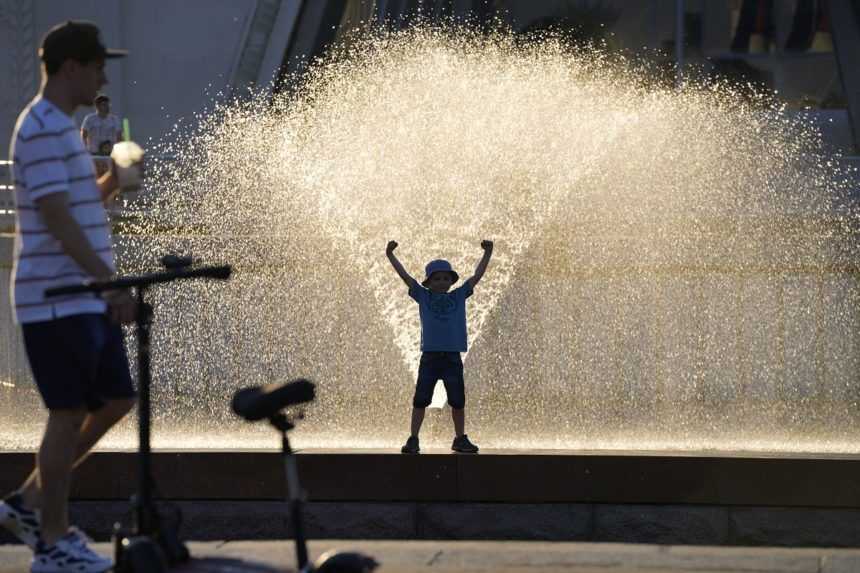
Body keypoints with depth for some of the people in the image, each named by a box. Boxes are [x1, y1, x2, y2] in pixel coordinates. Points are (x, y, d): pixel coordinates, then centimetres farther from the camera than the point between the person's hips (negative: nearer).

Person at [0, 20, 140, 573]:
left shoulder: (64, 128, 18)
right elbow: (57, 217, -22)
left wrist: (115, 178, 11)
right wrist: (110, 282, -26)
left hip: (87, 299, 10)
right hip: (57, 299, -10)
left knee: (115, 402, 12)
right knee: (70, 413, -4)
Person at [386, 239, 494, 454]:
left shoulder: (458, 296, 9)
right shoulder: (423, 296, 6)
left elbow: (477, 276, 9)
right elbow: (405, 276, 2)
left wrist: (487, 254, 4)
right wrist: (390, 256, -3)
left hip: (452, 356, 1)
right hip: (430, 355, -1)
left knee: (458, 400, 6)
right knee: (420, 400, 1)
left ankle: (460, 439, 19)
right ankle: (413, 439, 6)